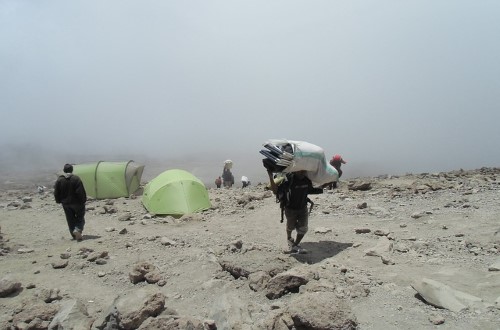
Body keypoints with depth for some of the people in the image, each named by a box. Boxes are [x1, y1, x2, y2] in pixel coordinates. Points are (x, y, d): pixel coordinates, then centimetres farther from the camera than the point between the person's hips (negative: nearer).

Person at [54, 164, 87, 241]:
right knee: (80, 218, 9)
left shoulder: (59, 180, -1)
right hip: (77, 203, -3)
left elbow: (56, 193, 4)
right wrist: (83, 200, -5)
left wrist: (59, 201, 16)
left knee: (70, 220, 12)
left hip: (66, 204, 3)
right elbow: (81, 191, -14)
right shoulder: (76, 178, -12)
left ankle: (75, 235, 13)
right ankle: (77, 229, -16)